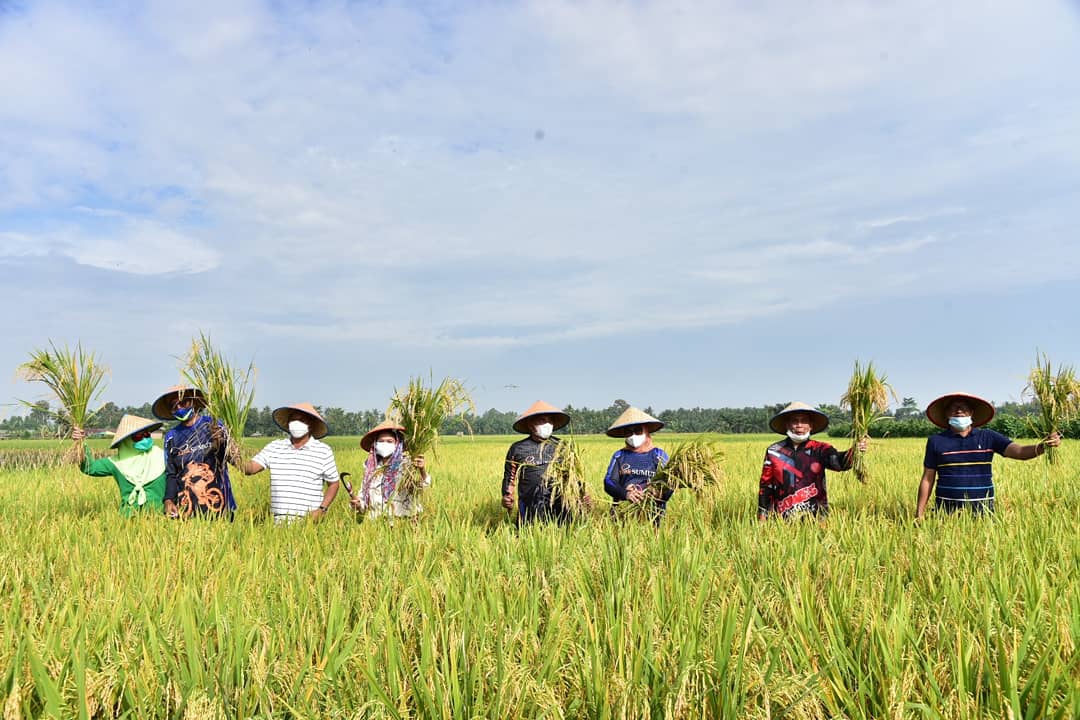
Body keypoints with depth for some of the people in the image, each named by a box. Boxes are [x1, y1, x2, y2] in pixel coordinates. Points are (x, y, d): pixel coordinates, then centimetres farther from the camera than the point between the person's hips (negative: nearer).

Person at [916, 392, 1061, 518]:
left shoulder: (988, 437, 6)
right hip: (947, 510, -1)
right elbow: (927, 479, 4)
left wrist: (1044, 445, -26)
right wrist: (919, 514, 1)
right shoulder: (936, 441, 3)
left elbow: (1020, 452, -6)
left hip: (981, 510, 1)